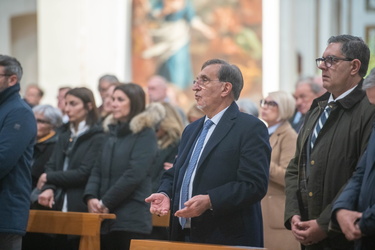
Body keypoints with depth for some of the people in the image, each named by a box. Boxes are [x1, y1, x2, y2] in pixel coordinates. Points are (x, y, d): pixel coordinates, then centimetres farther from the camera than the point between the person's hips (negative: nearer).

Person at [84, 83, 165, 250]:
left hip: (131, 219, -7)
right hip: (106, 218, 7)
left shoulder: (145, 134, -4)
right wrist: (91, 197, -4)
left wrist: (105, 202, -13)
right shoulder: (113, 133, 18)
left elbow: (134, 175, -14)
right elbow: (98, 171, 14)